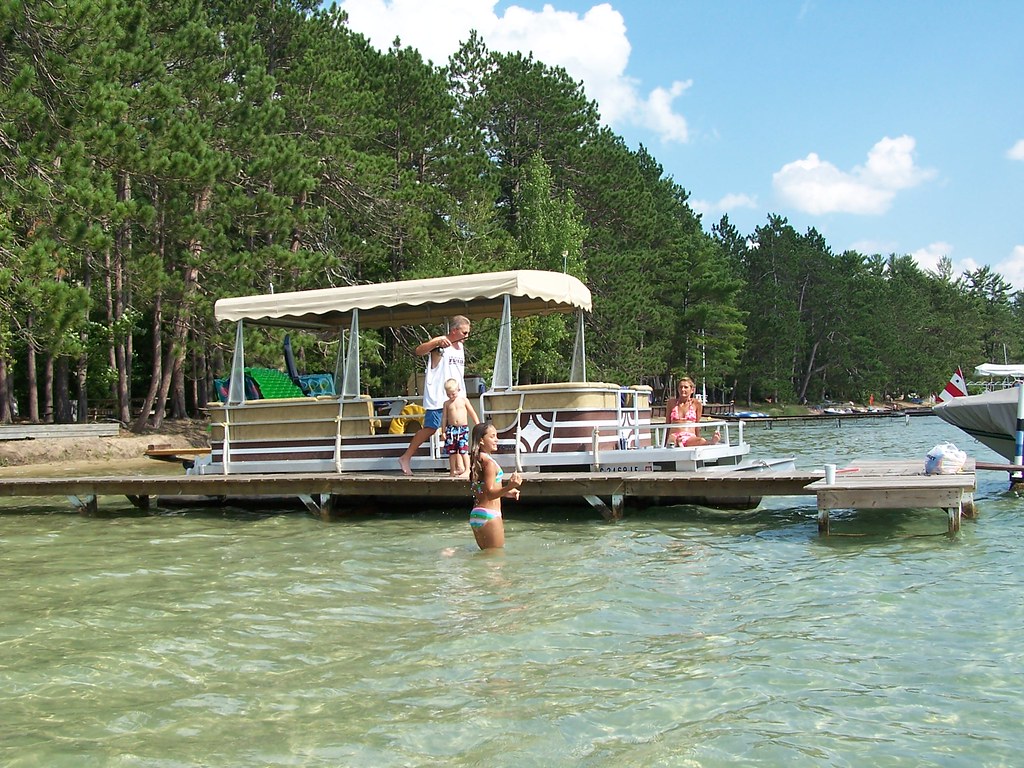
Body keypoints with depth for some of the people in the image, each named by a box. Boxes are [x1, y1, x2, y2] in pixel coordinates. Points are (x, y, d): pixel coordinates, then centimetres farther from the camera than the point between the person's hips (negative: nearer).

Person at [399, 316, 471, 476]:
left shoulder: (461, 346, 16)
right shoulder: (439, 344, -9)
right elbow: (419, 351, -24)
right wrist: (437, 342, -37)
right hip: (438, 396, -7)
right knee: (430, 428, -7)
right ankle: (405, 458, 3)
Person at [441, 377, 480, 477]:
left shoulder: (464, 400, 3)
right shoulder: (447, 403, 7)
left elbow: (472, 413, 8)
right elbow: (444, 417, 9)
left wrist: (478, 425, 4)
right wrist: (443, 431, 5)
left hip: (463, 428, -2)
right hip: (451, 428, 2)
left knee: (463, 450, -8)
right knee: (452, 451, 6)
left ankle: (467, 470, -2)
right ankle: (452, 470, 17)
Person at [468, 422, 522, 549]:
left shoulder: (477, 460, 12)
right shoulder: (488, 461, -15)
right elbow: (489, 494, -21)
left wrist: (506, 493, 29)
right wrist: (509, 487, -35)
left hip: (475, 515, 9)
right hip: (489, 514, -9)